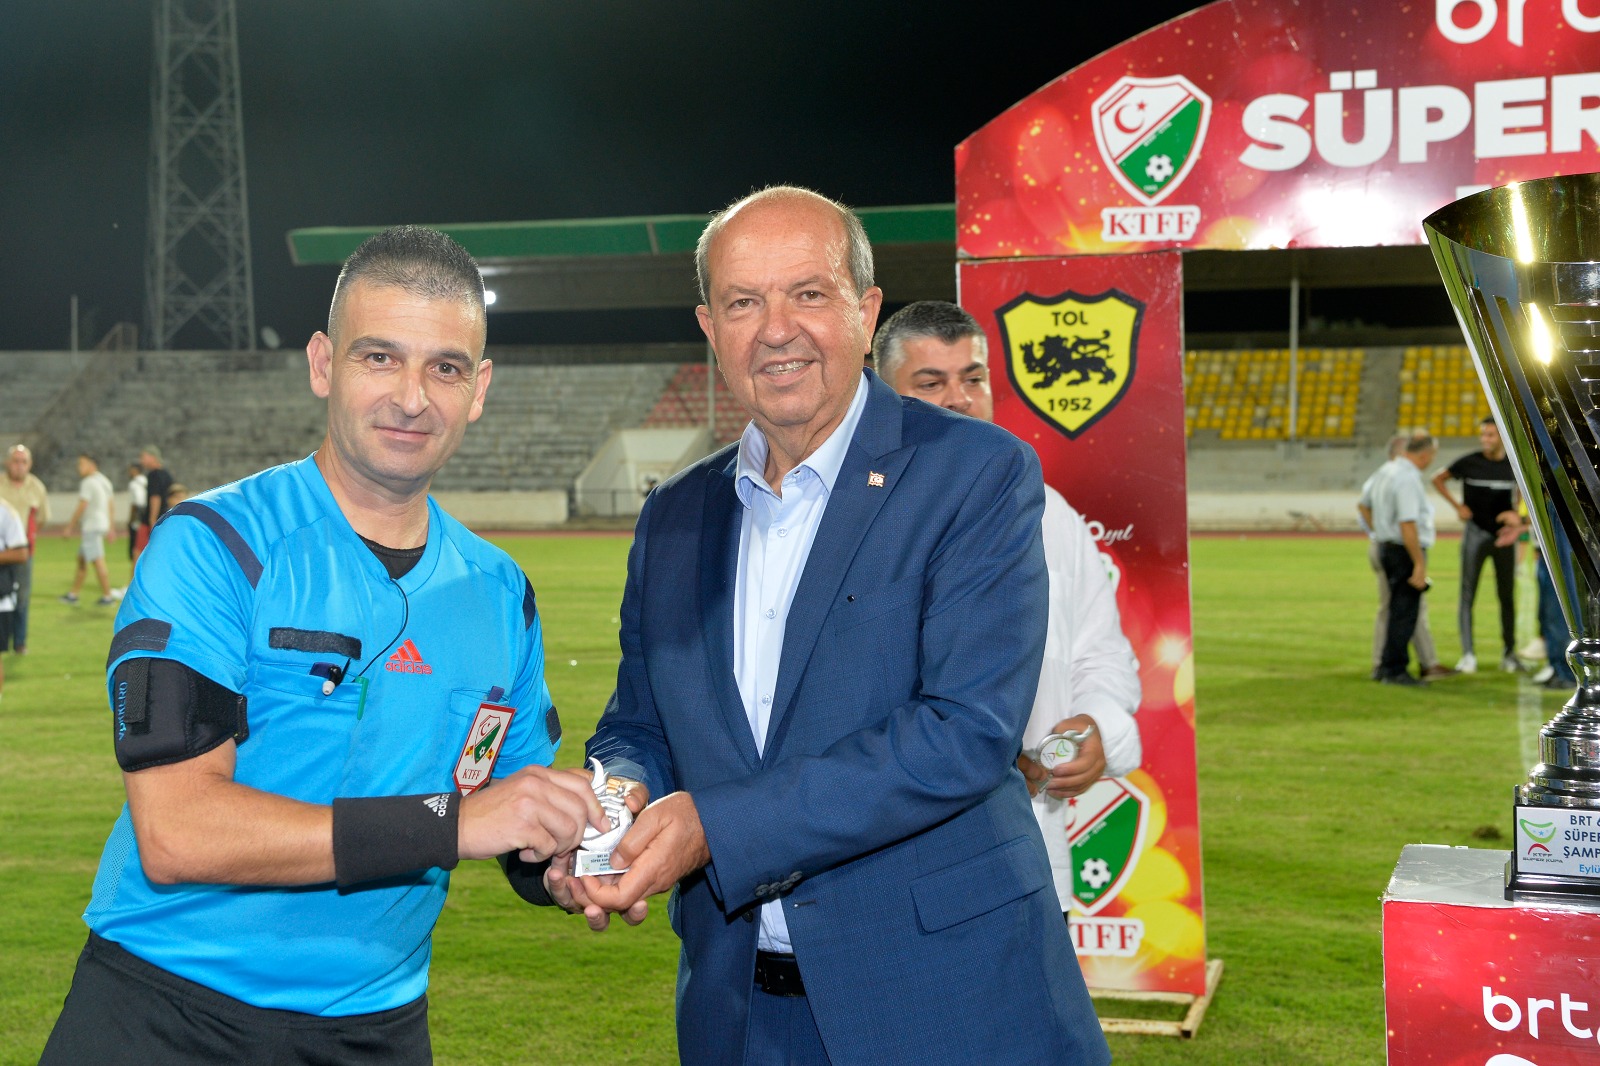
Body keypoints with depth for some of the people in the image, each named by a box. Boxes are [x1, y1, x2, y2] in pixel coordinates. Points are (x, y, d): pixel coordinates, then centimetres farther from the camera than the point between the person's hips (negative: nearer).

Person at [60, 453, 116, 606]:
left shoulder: (88, 483, -14)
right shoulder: (104, 481, 14)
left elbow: (81, 507, -16)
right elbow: (109, 505, 18)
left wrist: (70, 527, -11)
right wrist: (110, 526, 24)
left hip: (92, 527, -10)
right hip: (102, 524, 10)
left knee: (98, 561, -8)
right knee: (81, 559, 16)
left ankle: (107, 596, -7)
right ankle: (74, 595, 22)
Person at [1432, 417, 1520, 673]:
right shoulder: (1469, 462, -6)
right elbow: (1438, 479, 7)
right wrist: (1458, 506, -2)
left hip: (1504, 535, 2)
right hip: (1475, 532, -2)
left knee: (1507, 595, 8)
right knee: (1467, 593, -5)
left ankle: (1509, 653, 17)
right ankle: (1468, 654, -4)